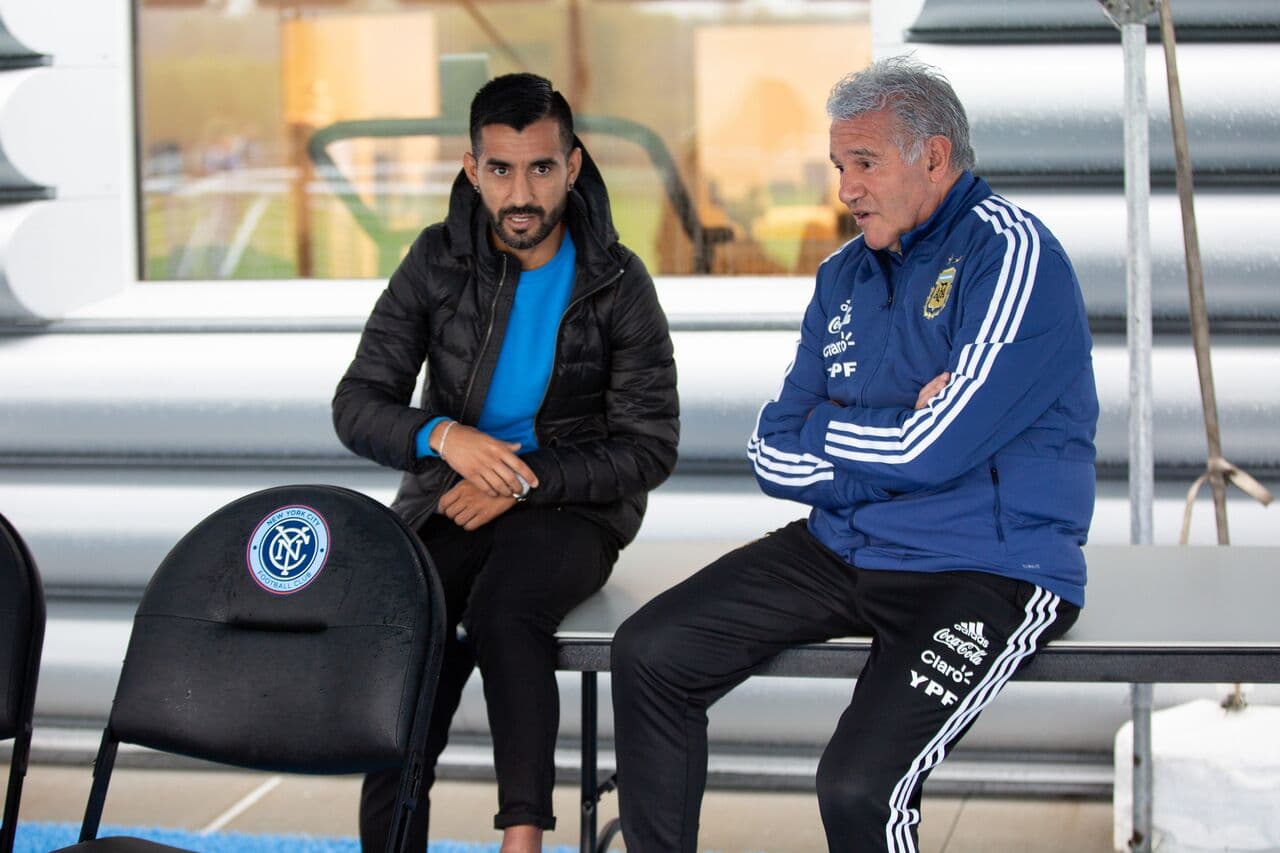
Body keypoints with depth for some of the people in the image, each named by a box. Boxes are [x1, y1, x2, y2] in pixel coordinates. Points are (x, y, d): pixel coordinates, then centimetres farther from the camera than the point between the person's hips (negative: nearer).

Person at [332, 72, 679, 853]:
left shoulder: (617, 282, -4)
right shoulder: (437, 261, 1)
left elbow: (650, 448, -5)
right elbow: (358, 406, -1)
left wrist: (522, 483, -17)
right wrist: (443, 436, -22)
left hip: (570, 506, -2)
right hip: (448, 500, 2)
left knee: (502, 606, -35)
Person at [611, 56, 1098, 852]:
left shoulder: (1012, 252, -11)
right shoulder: (846, 276, 12)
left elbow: (934, 447, -20)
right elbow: (776, 456, 8)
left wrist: (824, 431, -2)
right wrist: (889, 435, -9)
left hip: (988, 574, -8)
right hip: (844, 550, 8)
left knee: (858, 784, -27)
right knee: (650, 655, -3)